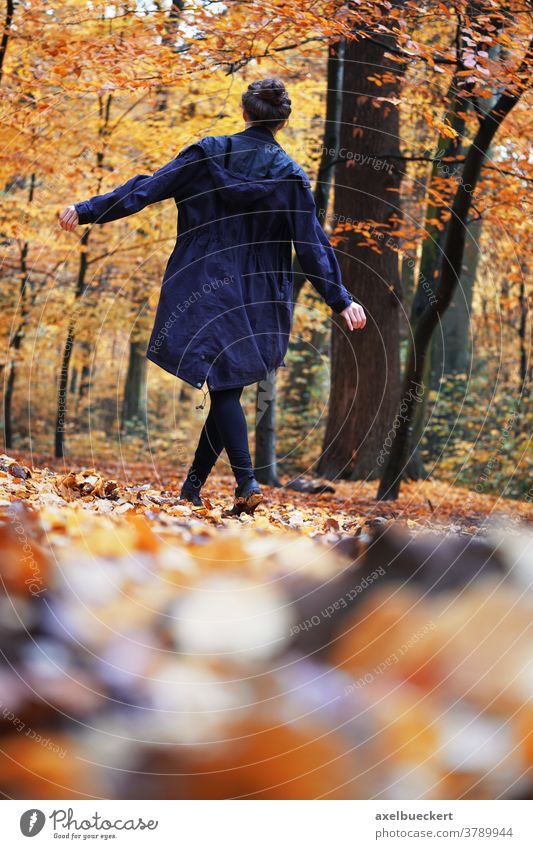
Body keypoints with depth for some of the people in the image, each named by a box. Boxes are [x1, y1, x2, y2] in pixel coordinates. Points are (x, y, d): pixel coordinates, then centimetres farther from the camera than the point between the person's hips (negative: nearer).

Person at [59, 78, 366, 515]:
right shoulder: (289, 176, -3)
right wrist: (341, 299, 1)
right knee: (229, 387, 11)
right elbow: (312, 244, -4)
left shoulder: (208, 154, -3)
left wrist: (88, 210, 3)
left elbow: (147, 188, -3)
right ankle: (193, 485, 14)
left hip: (204, 291, -1)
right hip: (256, 301, 1)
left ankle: (247, 480, -18)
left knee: (223, 389, 0)